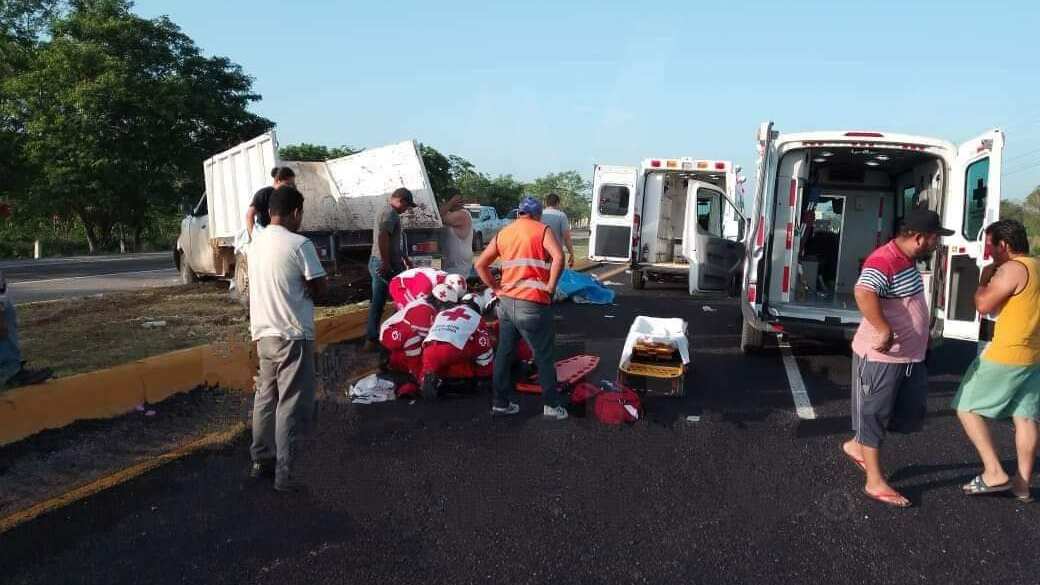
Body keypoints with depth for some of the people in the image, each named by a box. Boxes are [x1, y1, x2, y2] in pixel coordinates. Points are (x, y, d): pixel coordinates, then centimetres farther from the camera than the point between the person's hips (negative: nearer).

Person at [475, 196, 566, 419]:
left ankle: (501, 403, 20)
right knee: (544, 356, 6)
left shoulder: (503, 233, 14)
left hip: (506, 302, 5)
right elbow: (558, 257, -19)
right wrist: (550, 286, -11)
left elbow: (480, 264, 11)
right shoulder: (541, 230, -2)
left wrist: (495, 287, 12)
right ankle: (551, 405, 13)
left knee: (504, 353, 14)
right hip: (532, 305, -5)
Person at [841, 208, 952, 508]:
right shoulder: (884, 261, -22)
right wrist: (883, 331, -41)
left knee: (911, 412, 16)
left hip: (909, 356, 10)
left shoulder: (907, 260, 11)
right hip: (881, 356, -10)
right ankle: (875, 482, 12)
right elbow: (863, 293, -40)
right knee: (875, 414, 2)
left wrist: (921, 337, 30)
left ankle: (856, 445, 32)